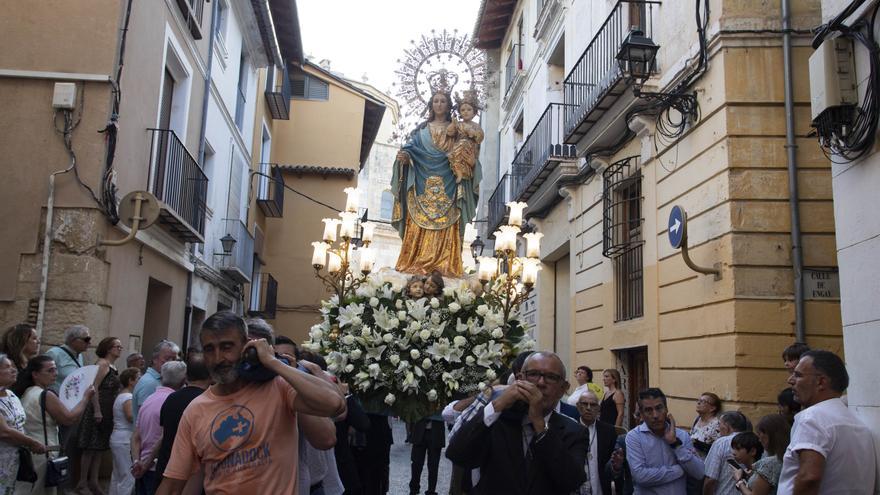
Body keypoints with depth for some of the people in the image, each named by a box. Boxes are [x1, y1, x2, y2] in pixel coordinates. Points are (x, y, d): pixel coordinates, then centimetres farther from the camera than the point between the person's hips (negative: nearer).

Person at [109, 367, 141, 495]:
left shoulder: (121, 396, 17)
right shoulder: (128, 397, -14)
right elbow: (131, 416, -28)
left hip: (118, 439, 11)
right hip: (125, 441, -11)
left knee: (117, 475, 16)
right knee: (128, 477, -8)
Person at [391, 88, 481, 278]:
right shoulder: (422, 130, 16)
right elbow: (412, 148, 8)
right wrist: (404, 156, -14)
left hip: (447, 187, -1)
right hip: (423, 185, 1)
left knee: (446, 227, -8)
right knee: (419, 223, -7)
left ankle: (444, 265, -11)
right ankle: (416, 263, -8)